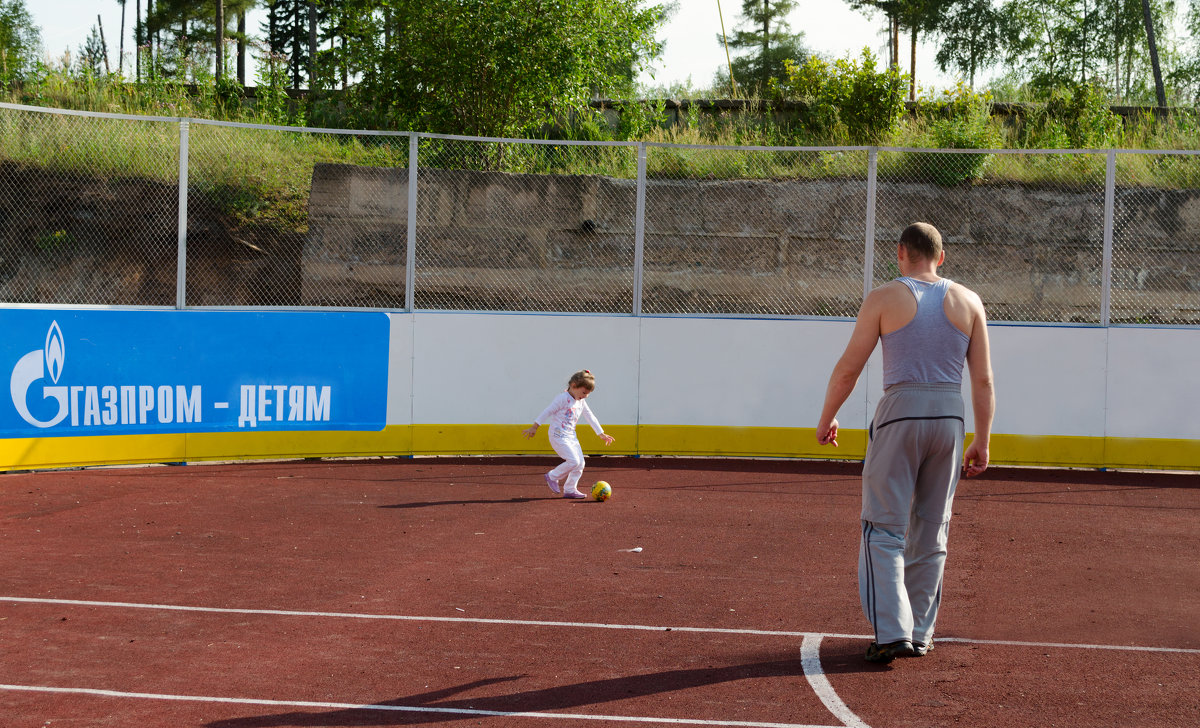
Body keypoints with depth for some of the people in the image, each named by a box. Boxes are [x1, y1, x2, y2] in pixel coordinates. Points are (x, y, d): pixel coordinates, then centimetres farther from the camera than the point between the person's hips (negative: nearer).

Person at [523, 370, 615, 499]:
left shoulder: (581, 402, 13)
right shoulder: (563, 399, -13)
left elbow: (590, 418, 22)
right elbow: (547, 412, -12)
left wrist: (601, 434, 24)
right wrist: (534, 427, -11)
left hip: (571, 437, 9)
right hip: (558, 436, -9)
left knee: (580, 463, 3)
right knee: (573, 461, -18)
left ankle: (570, 489, 10)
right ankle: (552, 477, 0)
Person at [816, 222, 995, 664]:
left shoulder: (884, 299, -1)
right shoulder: (969, 302, 8)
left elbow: (848, 368, -1)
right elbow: (983, 380, 5)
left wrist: (826, 419, 12)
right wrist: (982, 441, 10)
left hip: (900, 412, -4)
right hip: (951, 414, 4)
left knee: (885, 528, 0)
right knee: (931, 532, 13)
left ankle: (892, 632, -11)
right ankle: (919, 634, 17)